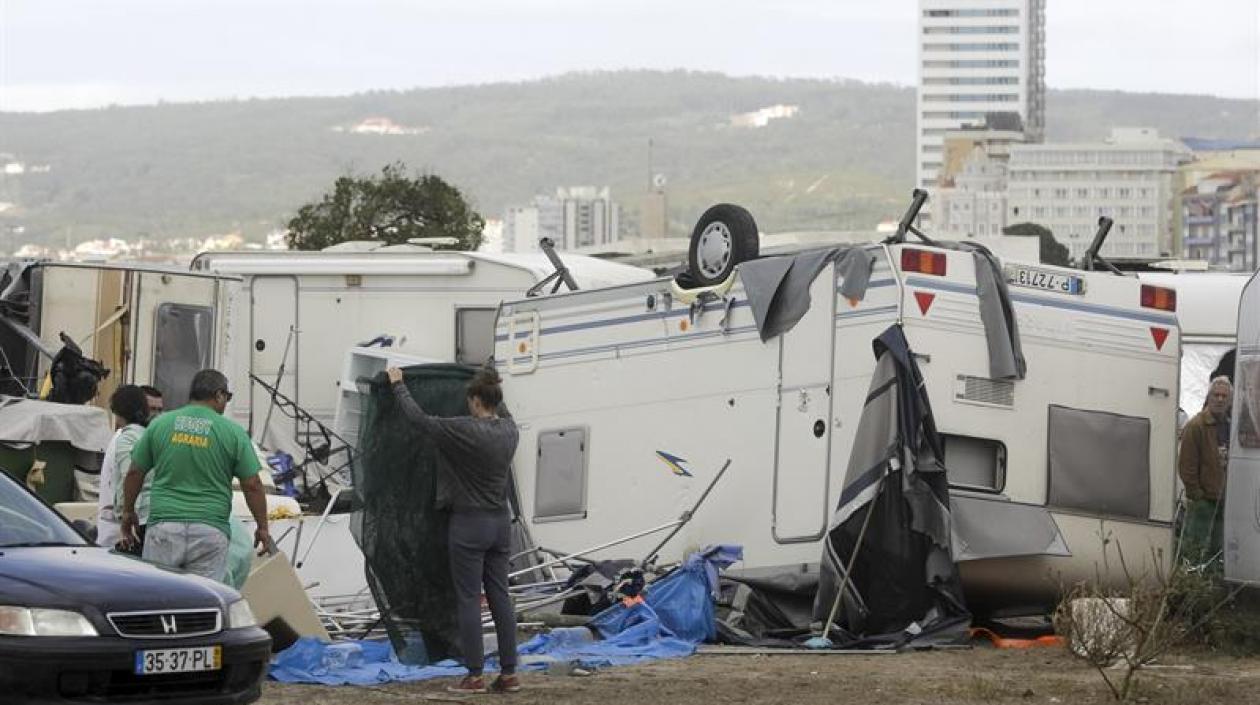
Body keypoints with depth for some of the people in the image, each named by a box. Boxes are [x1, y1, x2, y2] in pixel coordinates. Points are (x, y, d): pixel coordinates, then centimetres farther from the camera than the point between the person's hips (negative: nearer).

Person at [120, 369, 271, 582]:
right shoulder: (233, 432, 1)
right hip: (210, 530, -1)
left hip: (163, 524, 1)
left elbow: (135, 473, 11)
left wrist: (128, 512, 26)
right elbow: (252, 485, 1)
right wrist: (262, 528, 12)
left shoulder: (159, 424, 7)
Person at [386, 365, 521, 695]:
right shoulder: (510, 431, 3)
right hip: (500, 523, 6)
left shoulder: (464, 430, -17)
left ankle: (475, 677, -2)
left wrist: (398, 385, 6)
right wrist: (487, 382, 45)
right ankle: (508, 674, 6)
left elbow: (419, 418, -8)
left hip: (469, 524, -6)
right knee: (499, 598, 7)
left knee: (468, 601, -2)